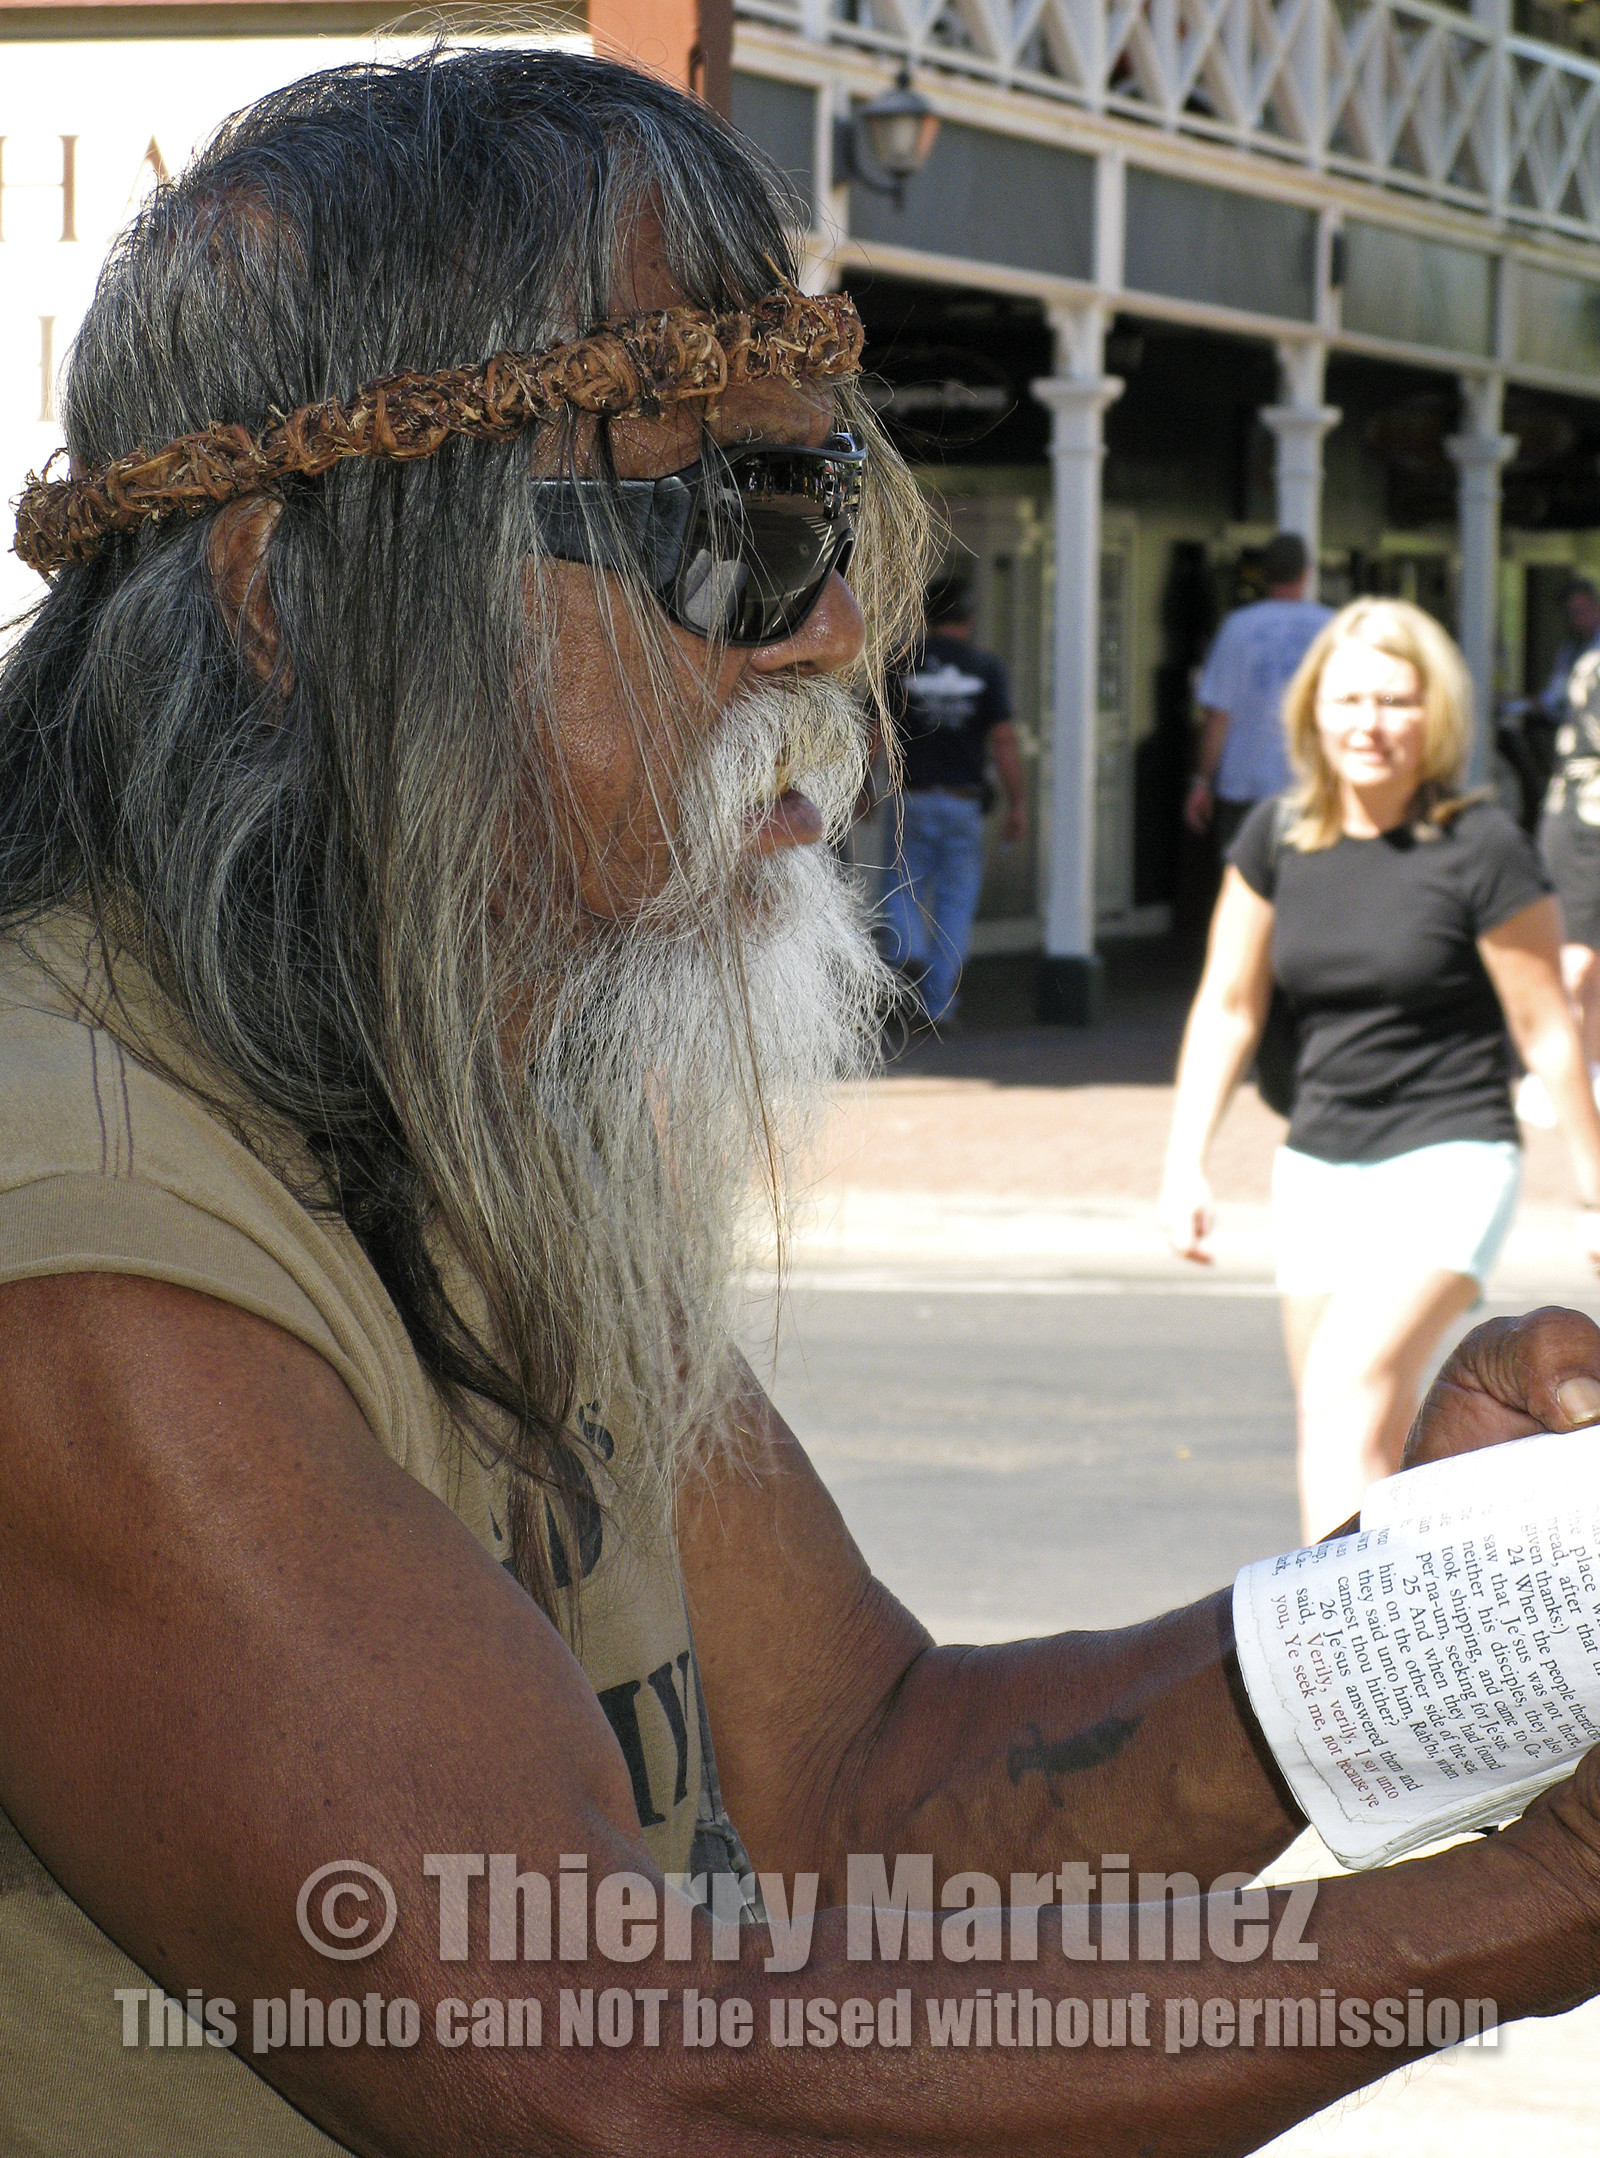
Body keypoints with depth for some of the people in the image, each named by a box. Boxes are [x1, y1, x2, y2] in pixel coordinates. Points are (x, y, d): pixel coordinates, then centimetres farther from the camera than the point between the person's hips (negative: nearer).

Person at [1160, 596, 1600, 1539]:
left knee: (1347, 1392, -23)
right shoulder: (1278, 838, 2)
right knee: (1368, 1444, 10)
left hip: (1448, 1160, -6)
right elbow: (1227, 1005, 8)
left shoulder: (1482, 847, -11)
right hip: (1319, 1167, 6)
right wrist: (1187, 1162, 1)